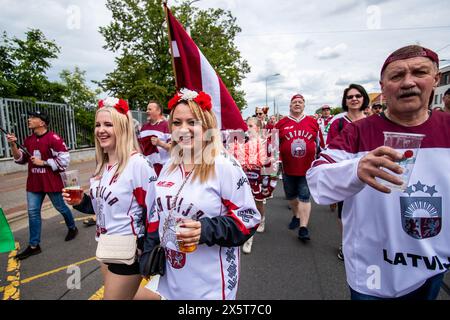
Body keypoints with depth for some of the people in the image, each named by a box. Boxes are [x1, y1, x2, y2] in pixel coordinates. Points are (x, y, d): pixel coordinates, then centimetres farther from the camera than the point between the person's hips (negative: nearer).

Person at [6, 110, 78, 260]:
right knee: (33, 212, 8)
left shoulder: (54, 139, -16)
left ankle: (72, 228, 37)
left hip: (51, 182, -6)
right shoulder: (28, 140, 6)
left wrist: (43, 163, -17)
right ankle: (34, 246, 18)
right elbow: (21, 159, 12)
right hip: (34, 183, 7)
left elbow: (65, 159, -19)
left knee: (60, 207, 11)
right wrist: (13, 145, -3)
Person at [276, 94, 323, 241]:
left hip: (307, 168, -1)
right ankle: (296, 216, 40)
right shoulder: (281, 123, 2)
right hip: (288, 168, 1)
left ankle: (303, 228, 3)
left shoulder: (313, 122, 5)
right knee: (291, 195, 16)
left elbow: (319, 143, 12)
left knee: (304, 197, -1)